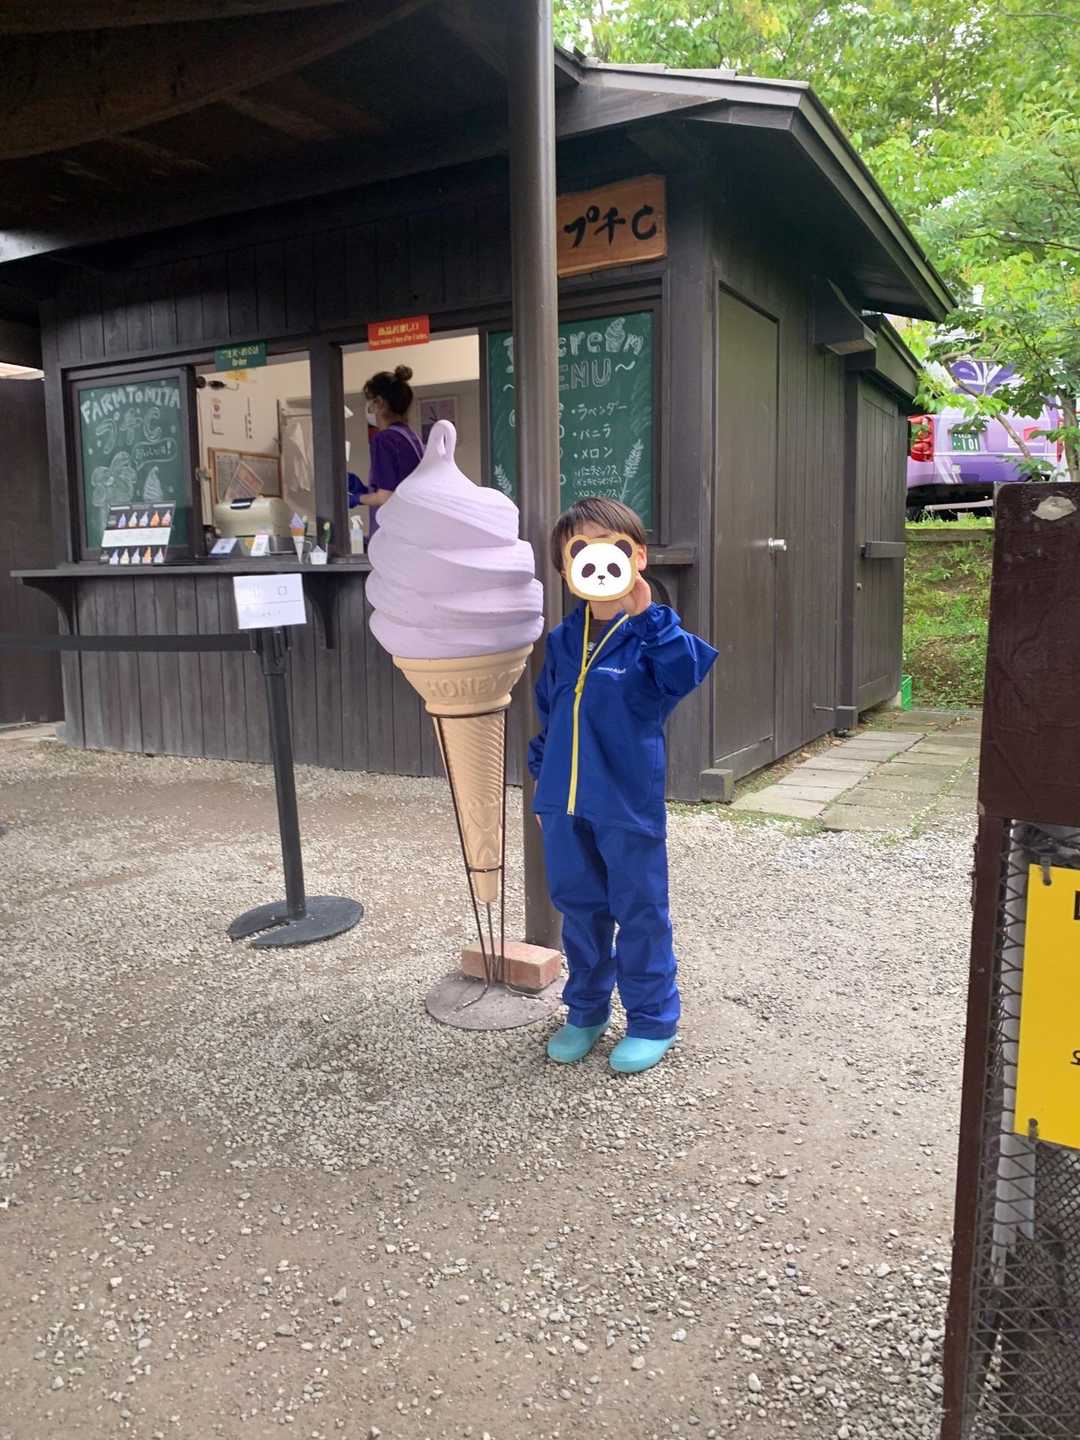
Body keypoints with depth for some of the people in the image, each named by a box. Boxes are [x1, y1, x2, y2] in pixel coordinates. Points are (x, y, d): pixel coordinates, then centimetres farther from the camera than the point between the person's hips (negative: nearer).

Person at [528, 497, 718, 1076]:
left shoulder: (650, 634, -8)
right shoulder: (562, 640, 8)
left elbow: (686, 672, -30)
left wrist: (648, 613, -36)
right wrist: (542, 777, 18)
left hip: (628, 805, -5)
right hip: (564, 806, 5)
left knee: (640, 914, 8)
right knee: (578, 909, 17)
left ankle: (652, 1021, 26)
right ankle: (586, 1010, 36)